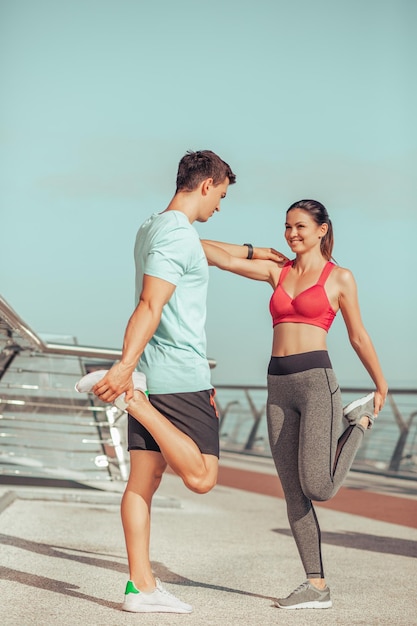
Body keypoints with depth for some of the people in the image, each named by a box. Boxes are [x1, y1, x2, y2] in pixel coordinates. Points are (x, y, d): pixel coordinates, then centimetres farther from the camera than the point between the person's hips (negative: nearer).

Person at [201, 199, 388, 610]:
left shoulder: (339, 278, 4)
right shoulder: (277, 272, 15)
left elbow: (358, 337, 11)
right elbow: (226, 259, 8)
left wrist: (381, 386, 17)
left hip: (317, 380, -5)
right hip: (279, 387, 5)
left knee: (318, 487, -13)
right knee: (293, 494, 2)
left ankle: (360, 421, 14)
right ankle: (316, 586, 9)